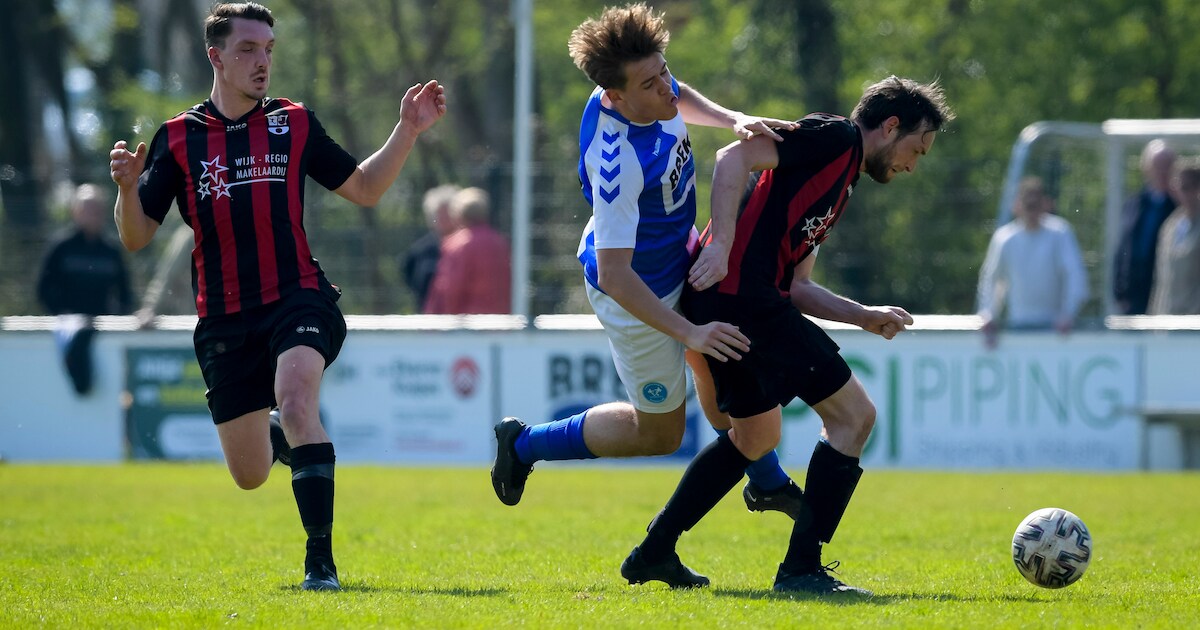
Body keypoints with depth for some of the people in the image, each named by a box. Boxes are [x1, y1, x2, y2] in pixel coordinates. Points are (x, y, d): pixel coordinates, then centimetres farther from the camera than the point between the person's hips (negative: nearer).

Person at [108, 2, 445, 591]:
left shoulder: (294, 123, 7)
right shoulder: (178, 139, 4)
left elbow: (364, 189, 15)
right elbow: (136, 238, 2)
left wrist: (407, 131, 3)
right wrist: (128, 188, -18)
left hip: (297, 298, -1)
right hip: (223, 319, 1)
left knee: (294, 396, -33)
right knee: (250, 477, 7)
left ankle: (321, 558, -31)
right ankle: (281, 440, 47)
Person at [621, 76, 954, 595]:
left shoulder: (841, 181, 27)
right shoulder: (837, 138, -1)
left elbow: (795, 287, 23)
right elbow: (734, 159, -14)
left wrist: (864, 317, 14)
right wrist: (723, 248, -22)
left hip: (716, 300, 10)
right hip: (742, 294, -10)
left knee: (756, 435, 27)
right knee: (853, 414, -7)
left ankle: (654, 552, 31)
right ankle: (801, 568, -7)